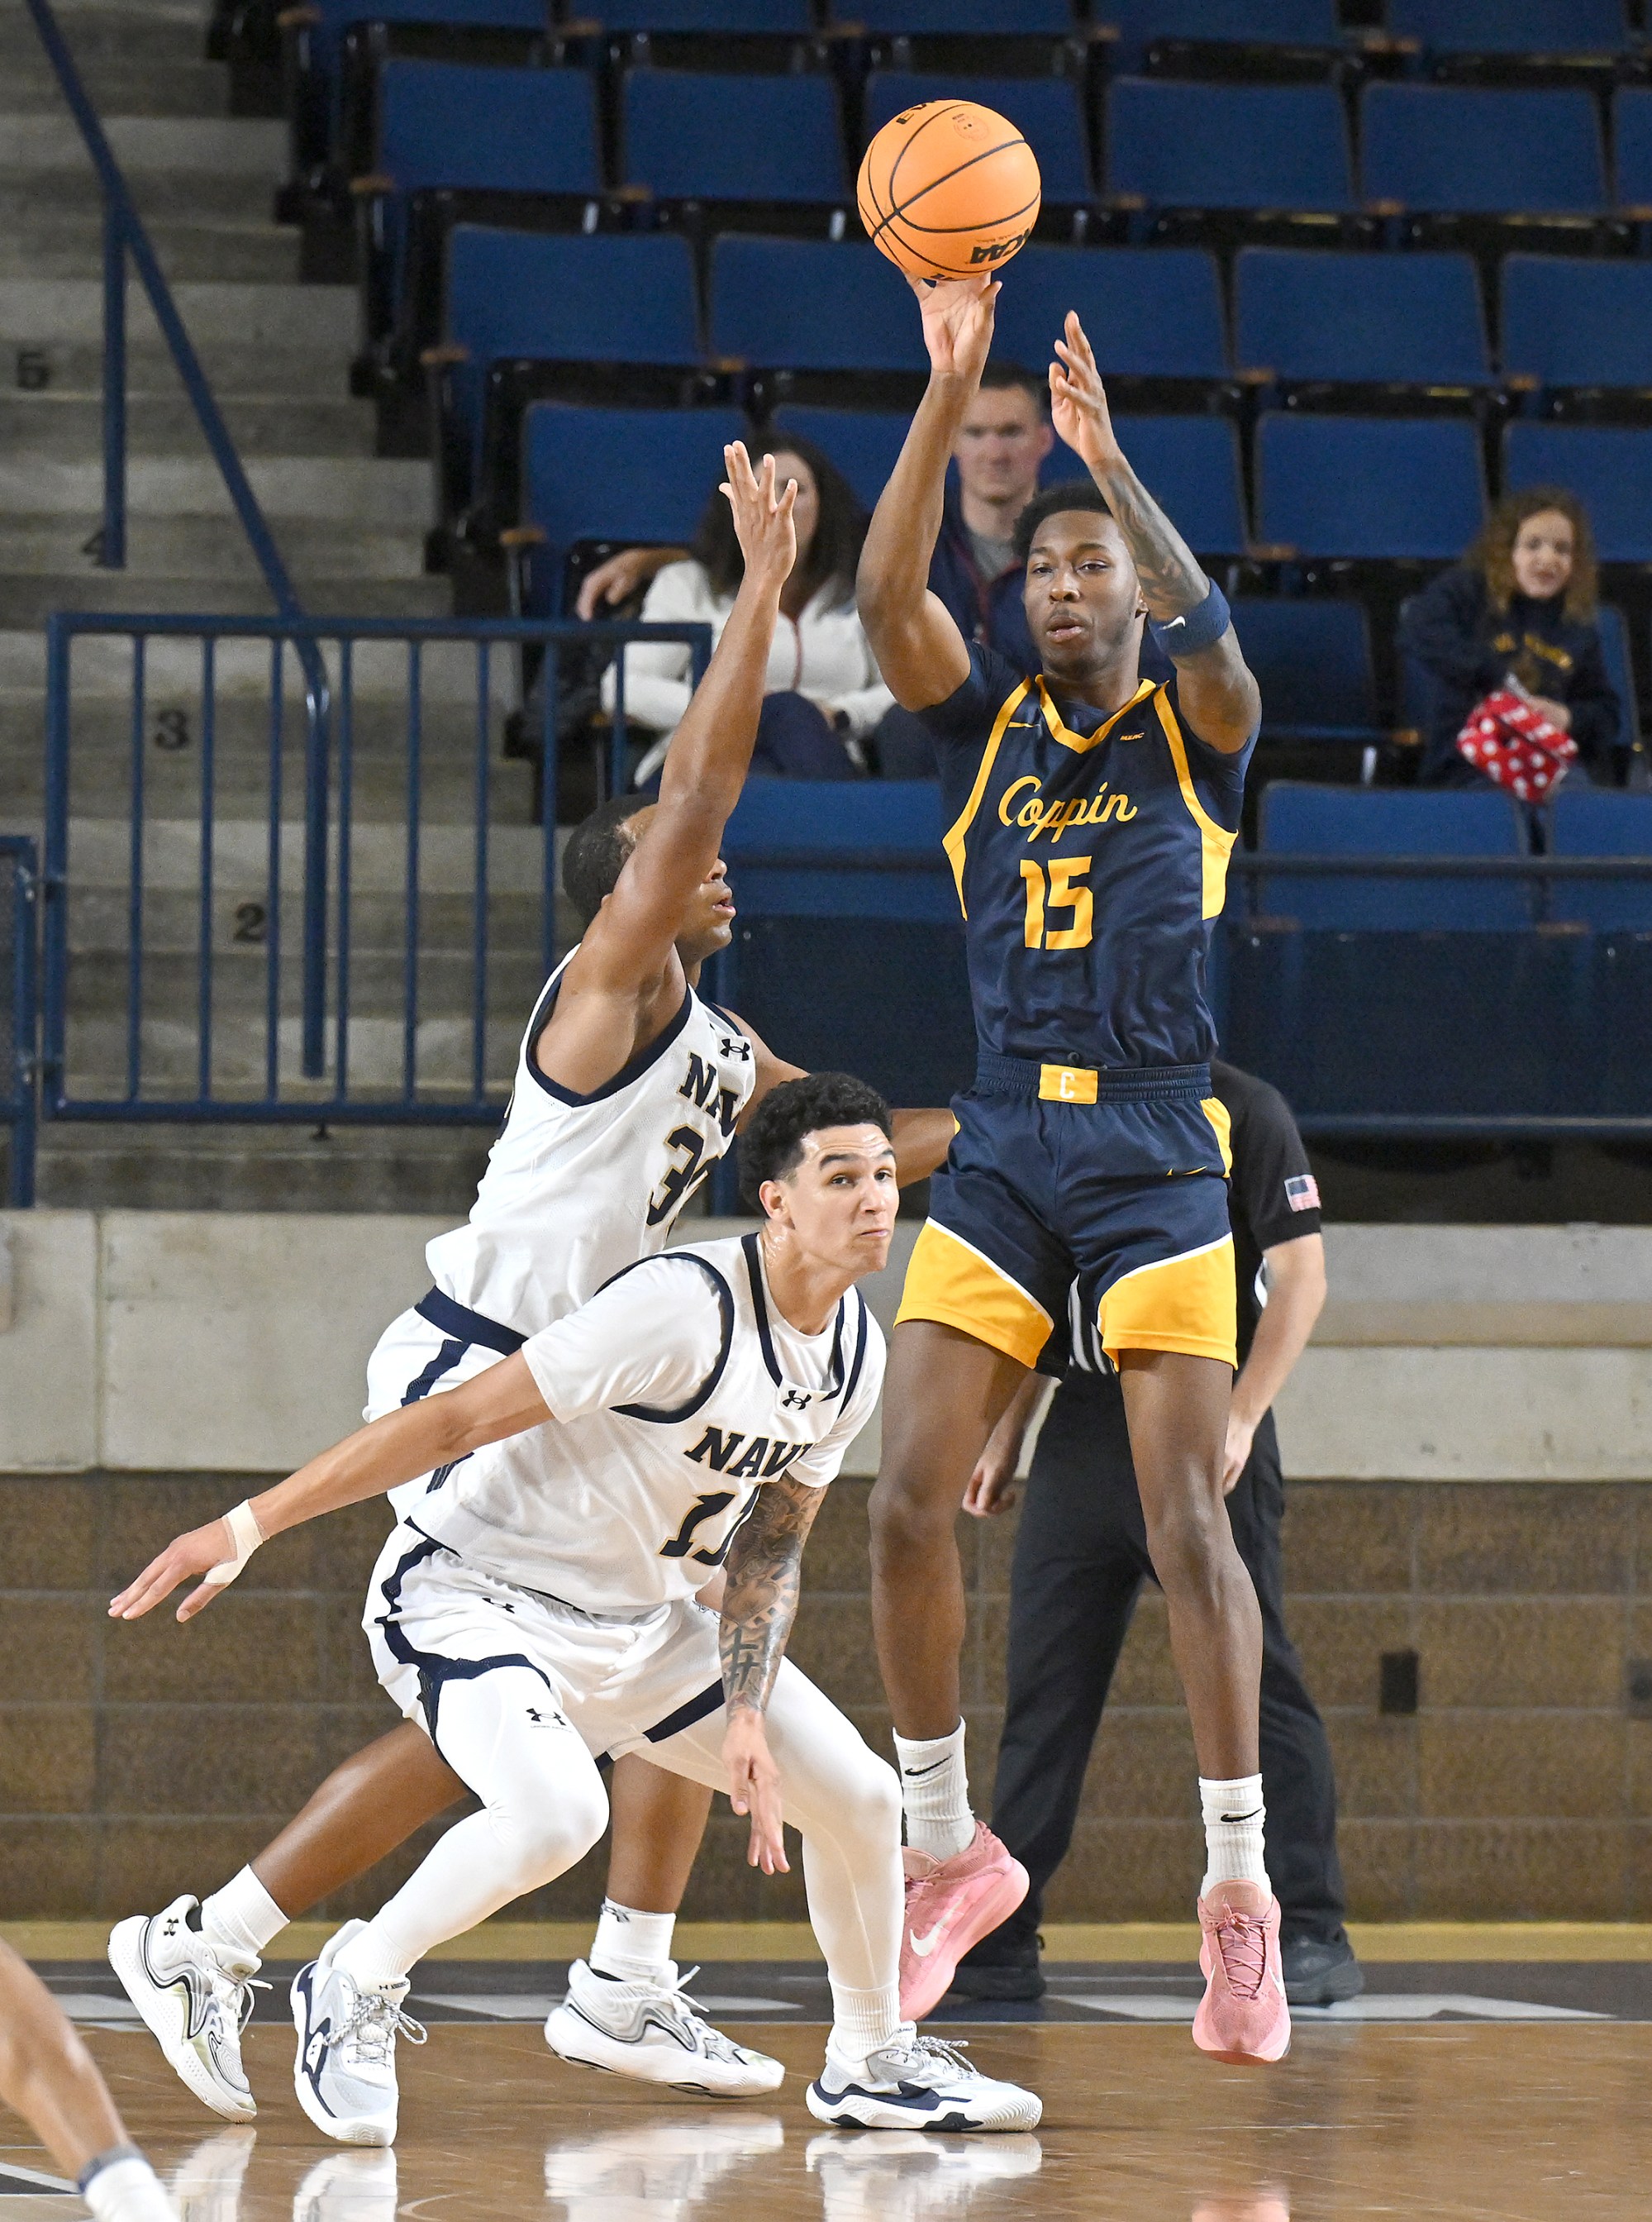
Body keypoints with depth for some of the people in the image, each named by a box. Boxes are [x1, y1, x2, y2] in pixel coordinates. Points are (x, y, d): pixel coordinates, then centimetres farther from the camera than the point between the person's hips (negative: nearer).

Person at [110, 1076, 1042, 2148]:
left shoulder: (856, 1353, -2)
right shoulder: (685, 1306, -28)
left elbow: (769, 1551, 9)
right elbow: (459, 1420, -26)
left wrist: (746, 1718, -6)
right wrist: (249, 1526, -27)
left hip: (642, 1616, 8)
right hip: (474, 1592, -8)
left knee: (860, 1796, 5)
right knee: (558, 1813, -35)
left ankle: (872, 2062, 29)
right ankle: (357, 1988, -9)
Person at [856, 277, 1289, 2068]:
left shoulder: (1192, 734, 4)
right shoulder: (988, 727, 10)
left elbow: (1213, 631, -19)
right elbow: (885, 595, -7)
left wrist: (1105, 450, -29)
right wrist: (950, 392, -18)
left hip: (1157, 1155, -3)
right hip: (1000, 1151, 3)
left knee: (1186, 1517, -11)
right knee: (908, 1506, -6)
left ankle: (1240, 1895, -7)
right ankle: (948, 1851, 9)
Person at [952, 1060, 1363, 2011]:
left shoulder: (1244, 1111, -4)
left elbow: (1300, 1274, -8)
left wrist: (1241, 1418, -18)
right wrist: (1008, 1435, 18)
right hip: (1086, 1426, 6)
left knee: (1254, 1678, -7)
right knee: (1045, 1684, 5)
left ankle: (1315, 1939, -3)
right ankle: (1000, 1946, 9)